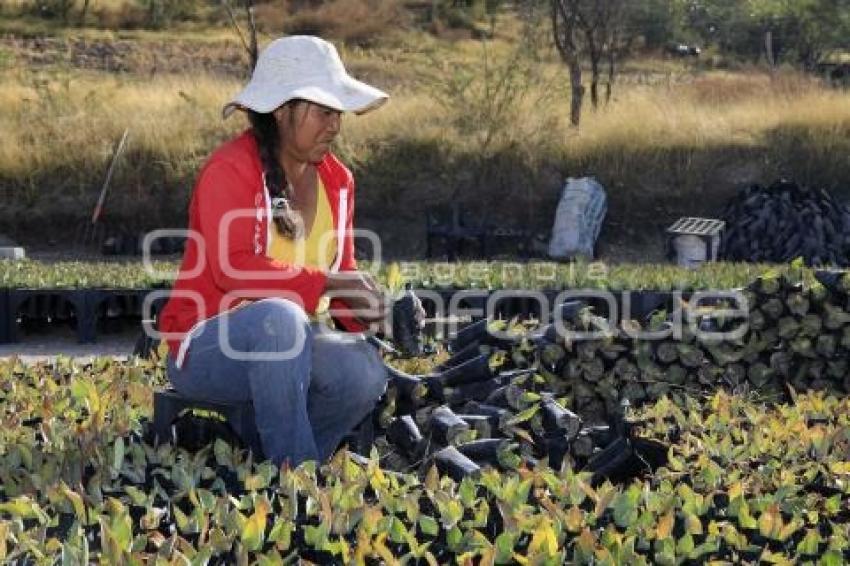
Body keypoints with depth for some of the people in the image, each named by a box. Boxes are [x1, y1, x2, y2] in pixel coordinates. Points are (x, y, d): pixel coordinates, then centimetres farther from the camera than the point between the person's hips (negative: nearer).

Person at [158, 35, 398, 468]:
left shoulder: (337, 181, 7)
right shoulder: (229, 169, -14)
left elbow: (342, 273, 11)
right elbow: (233, 268, -25)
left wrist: (361, 313, -11)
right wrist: (325, 283, -26)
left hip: (290, 346, 6)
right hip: (207, 350, -6)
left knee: (366, 371, -24)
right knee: (280, 316, -38)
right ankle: (295, 470, -26)